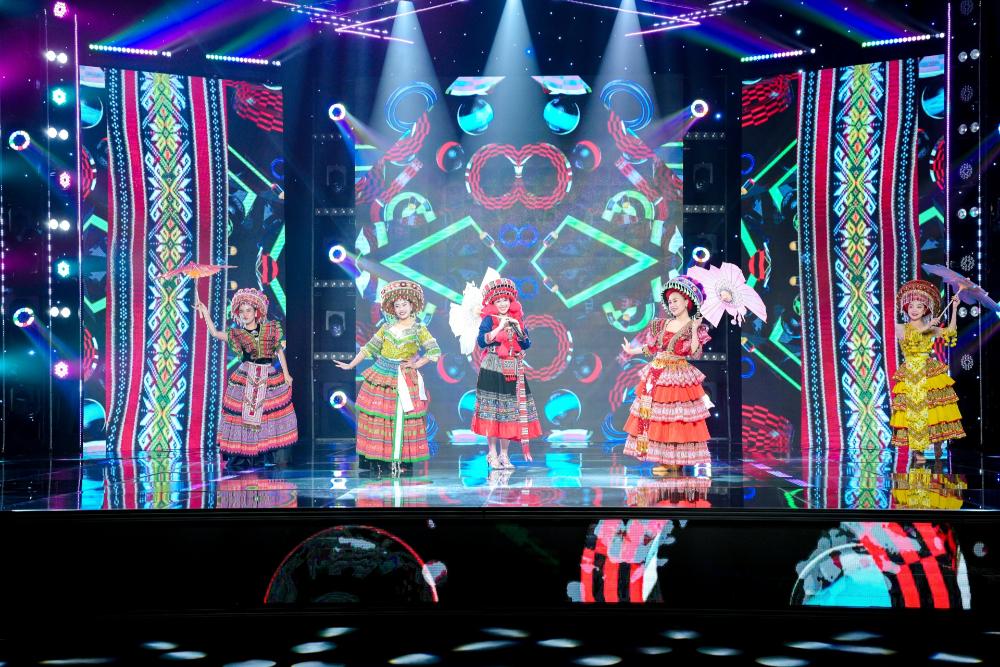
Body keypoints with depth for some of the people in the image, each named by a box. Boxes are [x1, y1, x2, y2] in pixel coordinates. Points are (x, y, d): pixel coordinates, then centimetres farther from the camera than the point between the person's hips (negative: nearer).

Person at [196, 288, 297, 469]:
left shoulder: (270, 330, 5)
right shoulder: (237, 334, 3)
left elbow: (279, 351, 9)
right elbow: (215, 333, -7)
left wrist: (286, 374, 6)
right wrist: (205, 314, -14)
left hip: (269, 379, 1)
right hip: (245, 379, -1)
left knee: (270, 414, 2)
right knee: (243, 415, -4)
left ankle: (266, 452, 13)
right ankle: (242, 455, 1)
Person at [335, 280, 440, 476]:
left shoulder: (418, 329, 1)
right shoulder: (387, 327, 10)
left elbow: (435, 351, -6)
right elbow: (369, 347, 11)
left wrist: (418, 364, -9)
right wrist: (351, 365, 8)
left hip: (404, 379, -3)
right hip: (381, 374, 3)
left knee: (402, 418, -5)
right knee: (377, 416, 0)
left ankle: (398, 458, 0)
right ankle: (381, 453, 8)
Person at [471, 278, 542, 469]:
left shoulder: (517, 320, 12)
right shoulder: (489, 320, -1)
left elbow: (526, 344, 7)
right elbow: (482, 341, -16)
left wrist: (518, 328, -7)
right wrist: (500, 327, -17)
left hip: (513, 371, 4)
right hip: (492, 370, -4)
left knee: (510, 411, 4)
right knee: (492, 411, -4)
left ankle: (504, 454, 11)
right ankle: (492, 453, 4)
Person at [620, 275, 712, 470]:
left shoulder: (694, 327, -5)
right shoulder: (662, 324, 10)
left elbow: (696, 354, -15)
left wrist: (694, 330, -20)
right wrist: (633, 351, 20)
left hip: (679, 378, -5)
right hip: (656, 377, 5)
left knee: (676, 419, -5)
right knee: (655, 416, 4)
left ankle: (676, 460, 2)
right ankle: (662, 459, 10)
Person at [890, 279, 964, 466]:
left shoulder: (930, 328, 12)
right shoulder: (900, 327, 7)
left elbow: (950, 332, 1)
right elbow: (907, 337, -14)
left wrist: (954, 309, -2)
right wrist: (926, 327, -19)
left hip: (930, 372, 2)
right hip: (910, 374, -2)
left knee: (935, 407, -6)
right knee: (914, 410, -6)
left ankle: (937, 446, 2)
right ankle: (917, 450, -2)